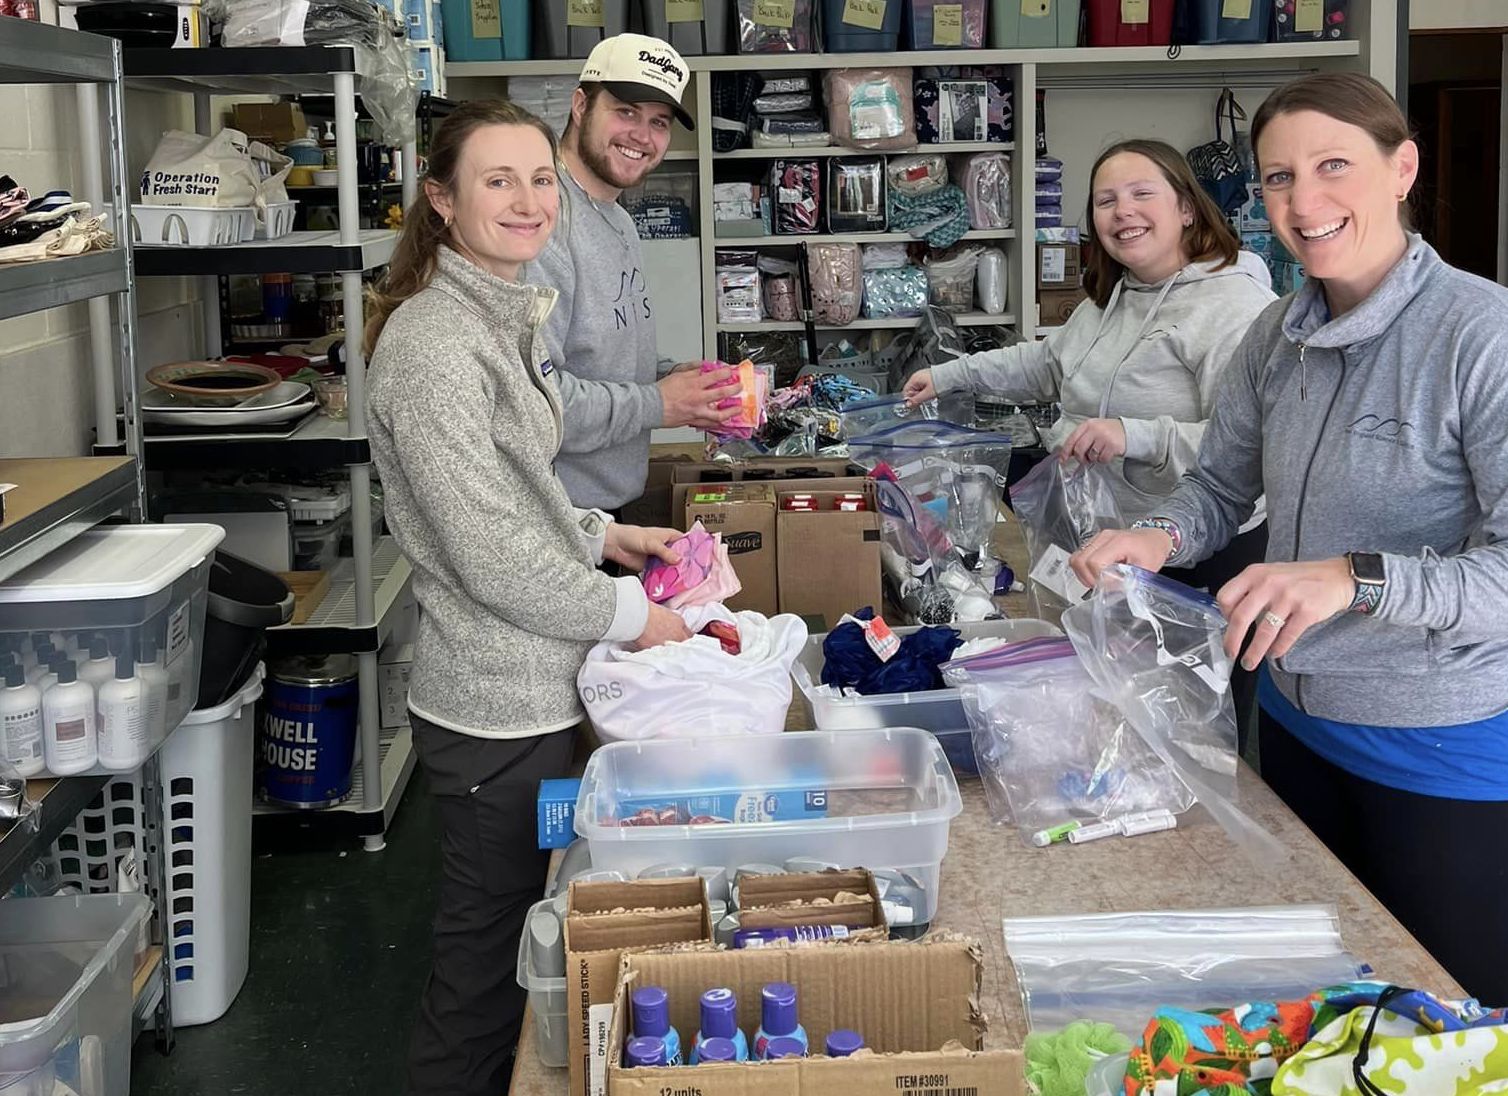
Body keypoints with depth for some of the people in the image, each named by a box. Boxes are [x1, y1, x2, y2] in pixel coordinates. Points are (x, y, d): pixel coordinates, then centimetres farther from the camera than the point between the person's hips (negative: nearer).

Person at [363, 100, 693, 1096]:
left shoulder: (504, 317, 10)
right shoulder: (434, 345, -21)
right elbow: (496, 561, -23)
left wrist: (602, 534, 11)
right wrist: (634, 614, -12)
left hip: (532, 691, 10)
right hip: (499, 710, -10)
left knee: (517, 935, 22)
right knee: (489, 961, 6)